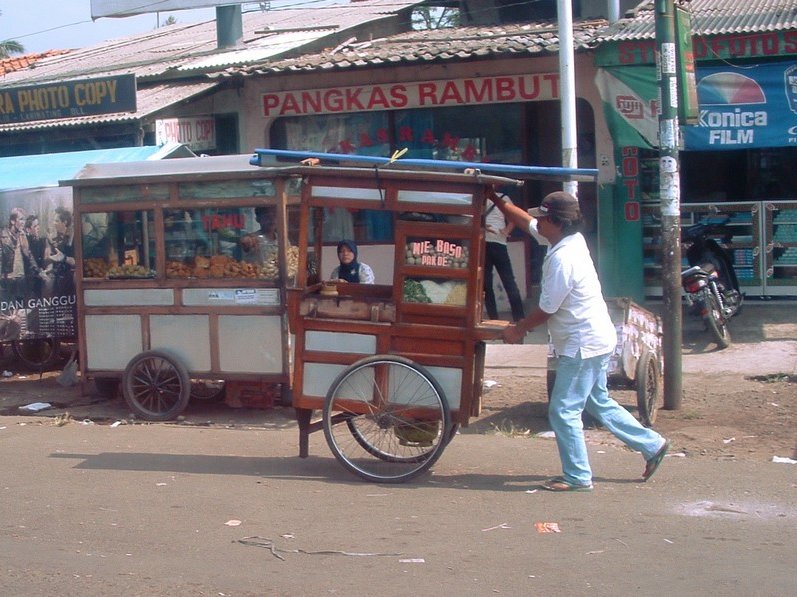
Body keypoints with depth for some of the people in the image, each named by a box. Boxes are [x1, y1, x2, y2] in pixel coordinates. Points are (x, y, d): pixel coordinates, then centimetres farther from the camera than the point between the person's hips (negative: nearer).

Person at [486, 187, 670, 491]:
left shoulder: (562, 259, -24)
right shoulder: (572, 239, 3)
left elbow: (546, 310, -17)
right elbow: (526, 221, 18)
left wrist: (518, 330, -1)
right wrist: (496, 200, 15)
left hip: (583, 345, -10)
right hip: (595, 340, 10)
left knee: (563, 411, -2)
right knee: (599, 403, 21)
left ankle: (577, 477, 5)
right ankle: (652, 444, 28)